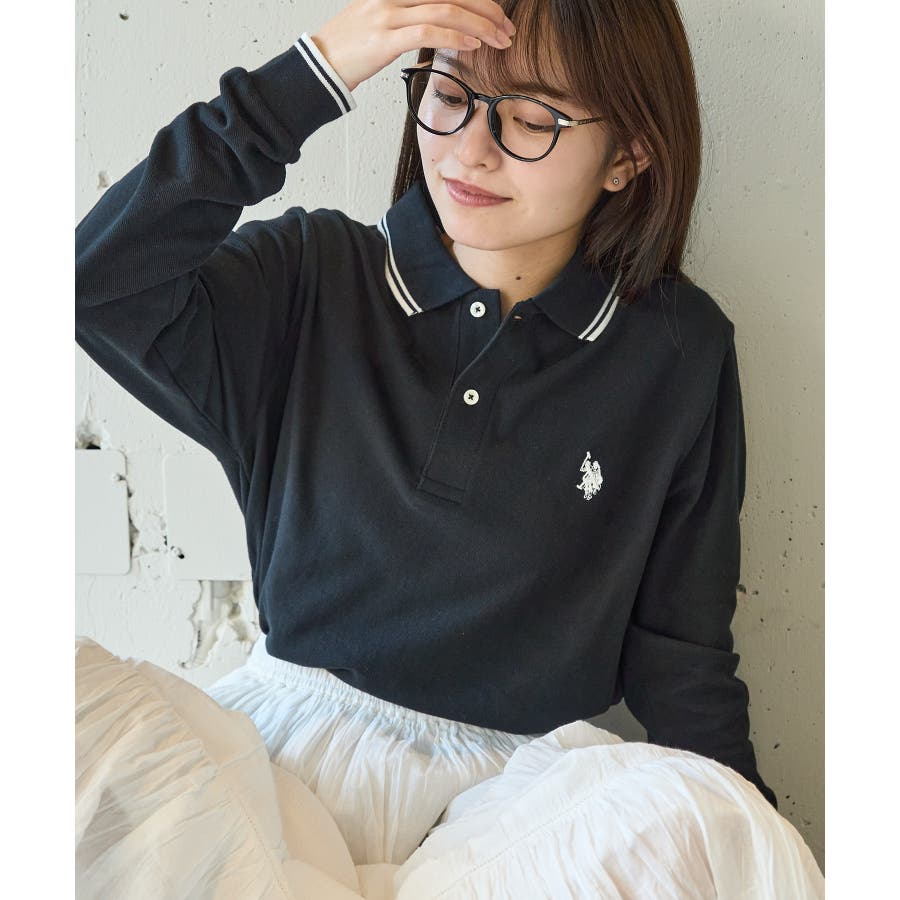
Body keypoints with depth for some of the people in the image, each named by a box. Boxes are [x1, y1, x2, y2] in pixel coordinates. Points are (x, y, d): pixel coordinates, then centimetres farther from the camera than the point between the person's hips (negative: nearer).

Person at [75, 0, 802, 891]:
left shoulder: (678, 352, -2)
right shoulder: (318, 278, -1)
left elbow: (679, 645, 5)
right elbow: (98, 283, -18)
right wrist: (308, 77, -21)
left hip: (525, 761, 3)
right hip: (299, 712, -2)